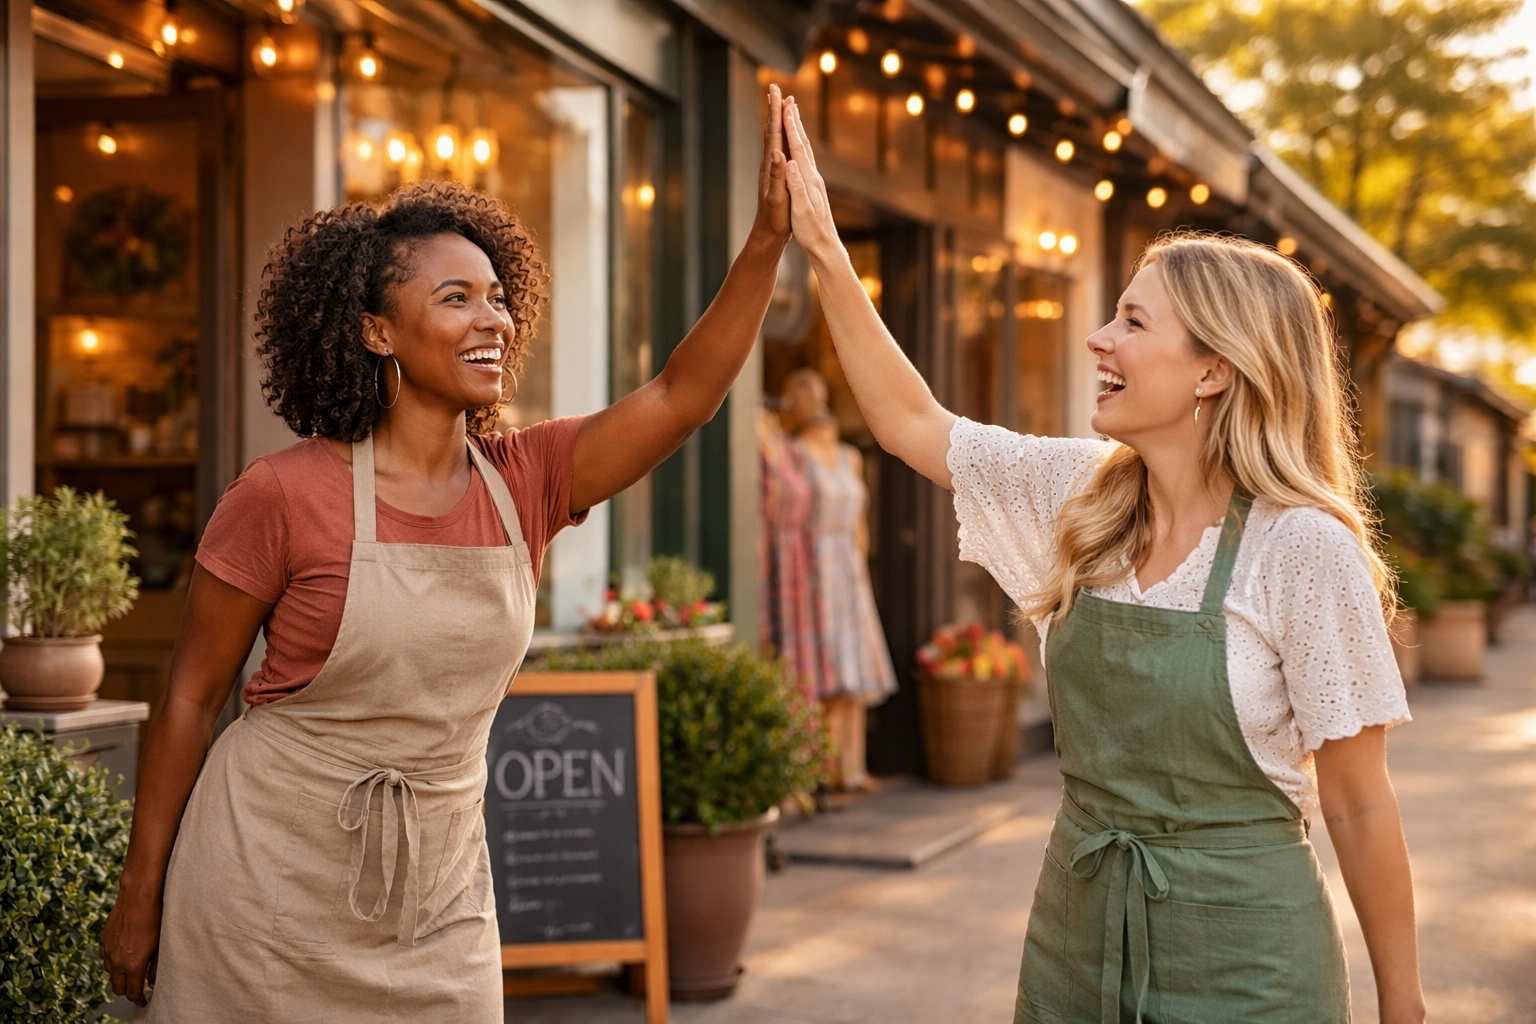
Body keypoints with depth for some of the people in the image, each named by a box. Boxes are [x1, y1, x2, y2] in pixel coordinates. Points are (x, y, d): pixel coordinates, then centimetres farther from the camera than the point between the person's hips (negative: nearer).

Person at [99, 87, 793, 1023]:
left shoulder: (528, 484, -1)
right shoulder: (286, 497, -13)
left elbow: (681, 398, -13)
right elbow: (193, 697, -7)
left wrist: (771, 237, -24)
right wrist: (141, 896, -4)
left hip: (438, 896, 4)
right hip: (272, 884, -4)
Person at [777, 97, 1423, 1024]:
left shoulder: (1303, 547, -16)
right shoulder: (1077, 494, 1)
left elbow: (1358, 806, -11)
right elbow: (911, 422, 9)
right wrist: (824, 248, 4)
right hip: (1076, 933, 5)